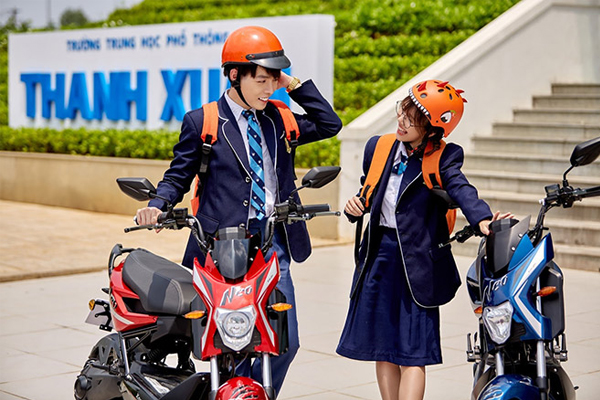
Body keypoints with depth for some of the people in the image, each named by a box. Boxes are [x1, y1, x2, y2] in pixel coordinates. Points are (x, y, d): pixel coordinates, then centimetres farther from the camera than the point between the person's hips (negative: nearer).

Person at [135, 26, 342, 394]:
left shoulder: (278, 119, 14)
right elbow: (179, 175, 3)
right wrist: (157, 206, -16)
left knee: (286, 340, 4)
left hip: (273, 243, 5)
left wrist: (295, 85, 7)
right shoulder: (201, 122, 2)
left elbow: (329, 125, 14)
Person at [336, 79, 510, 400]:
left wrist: (481, 219, -47)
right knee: (382, 349, 13)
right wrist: (355, 207, -5)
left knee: (412, 352, -6)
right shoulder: (378, 147, 5)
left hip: (418, 260, -5)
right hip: (378, 254, 5)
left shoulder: (443, 158, -9)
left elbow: (460, 189, -28)